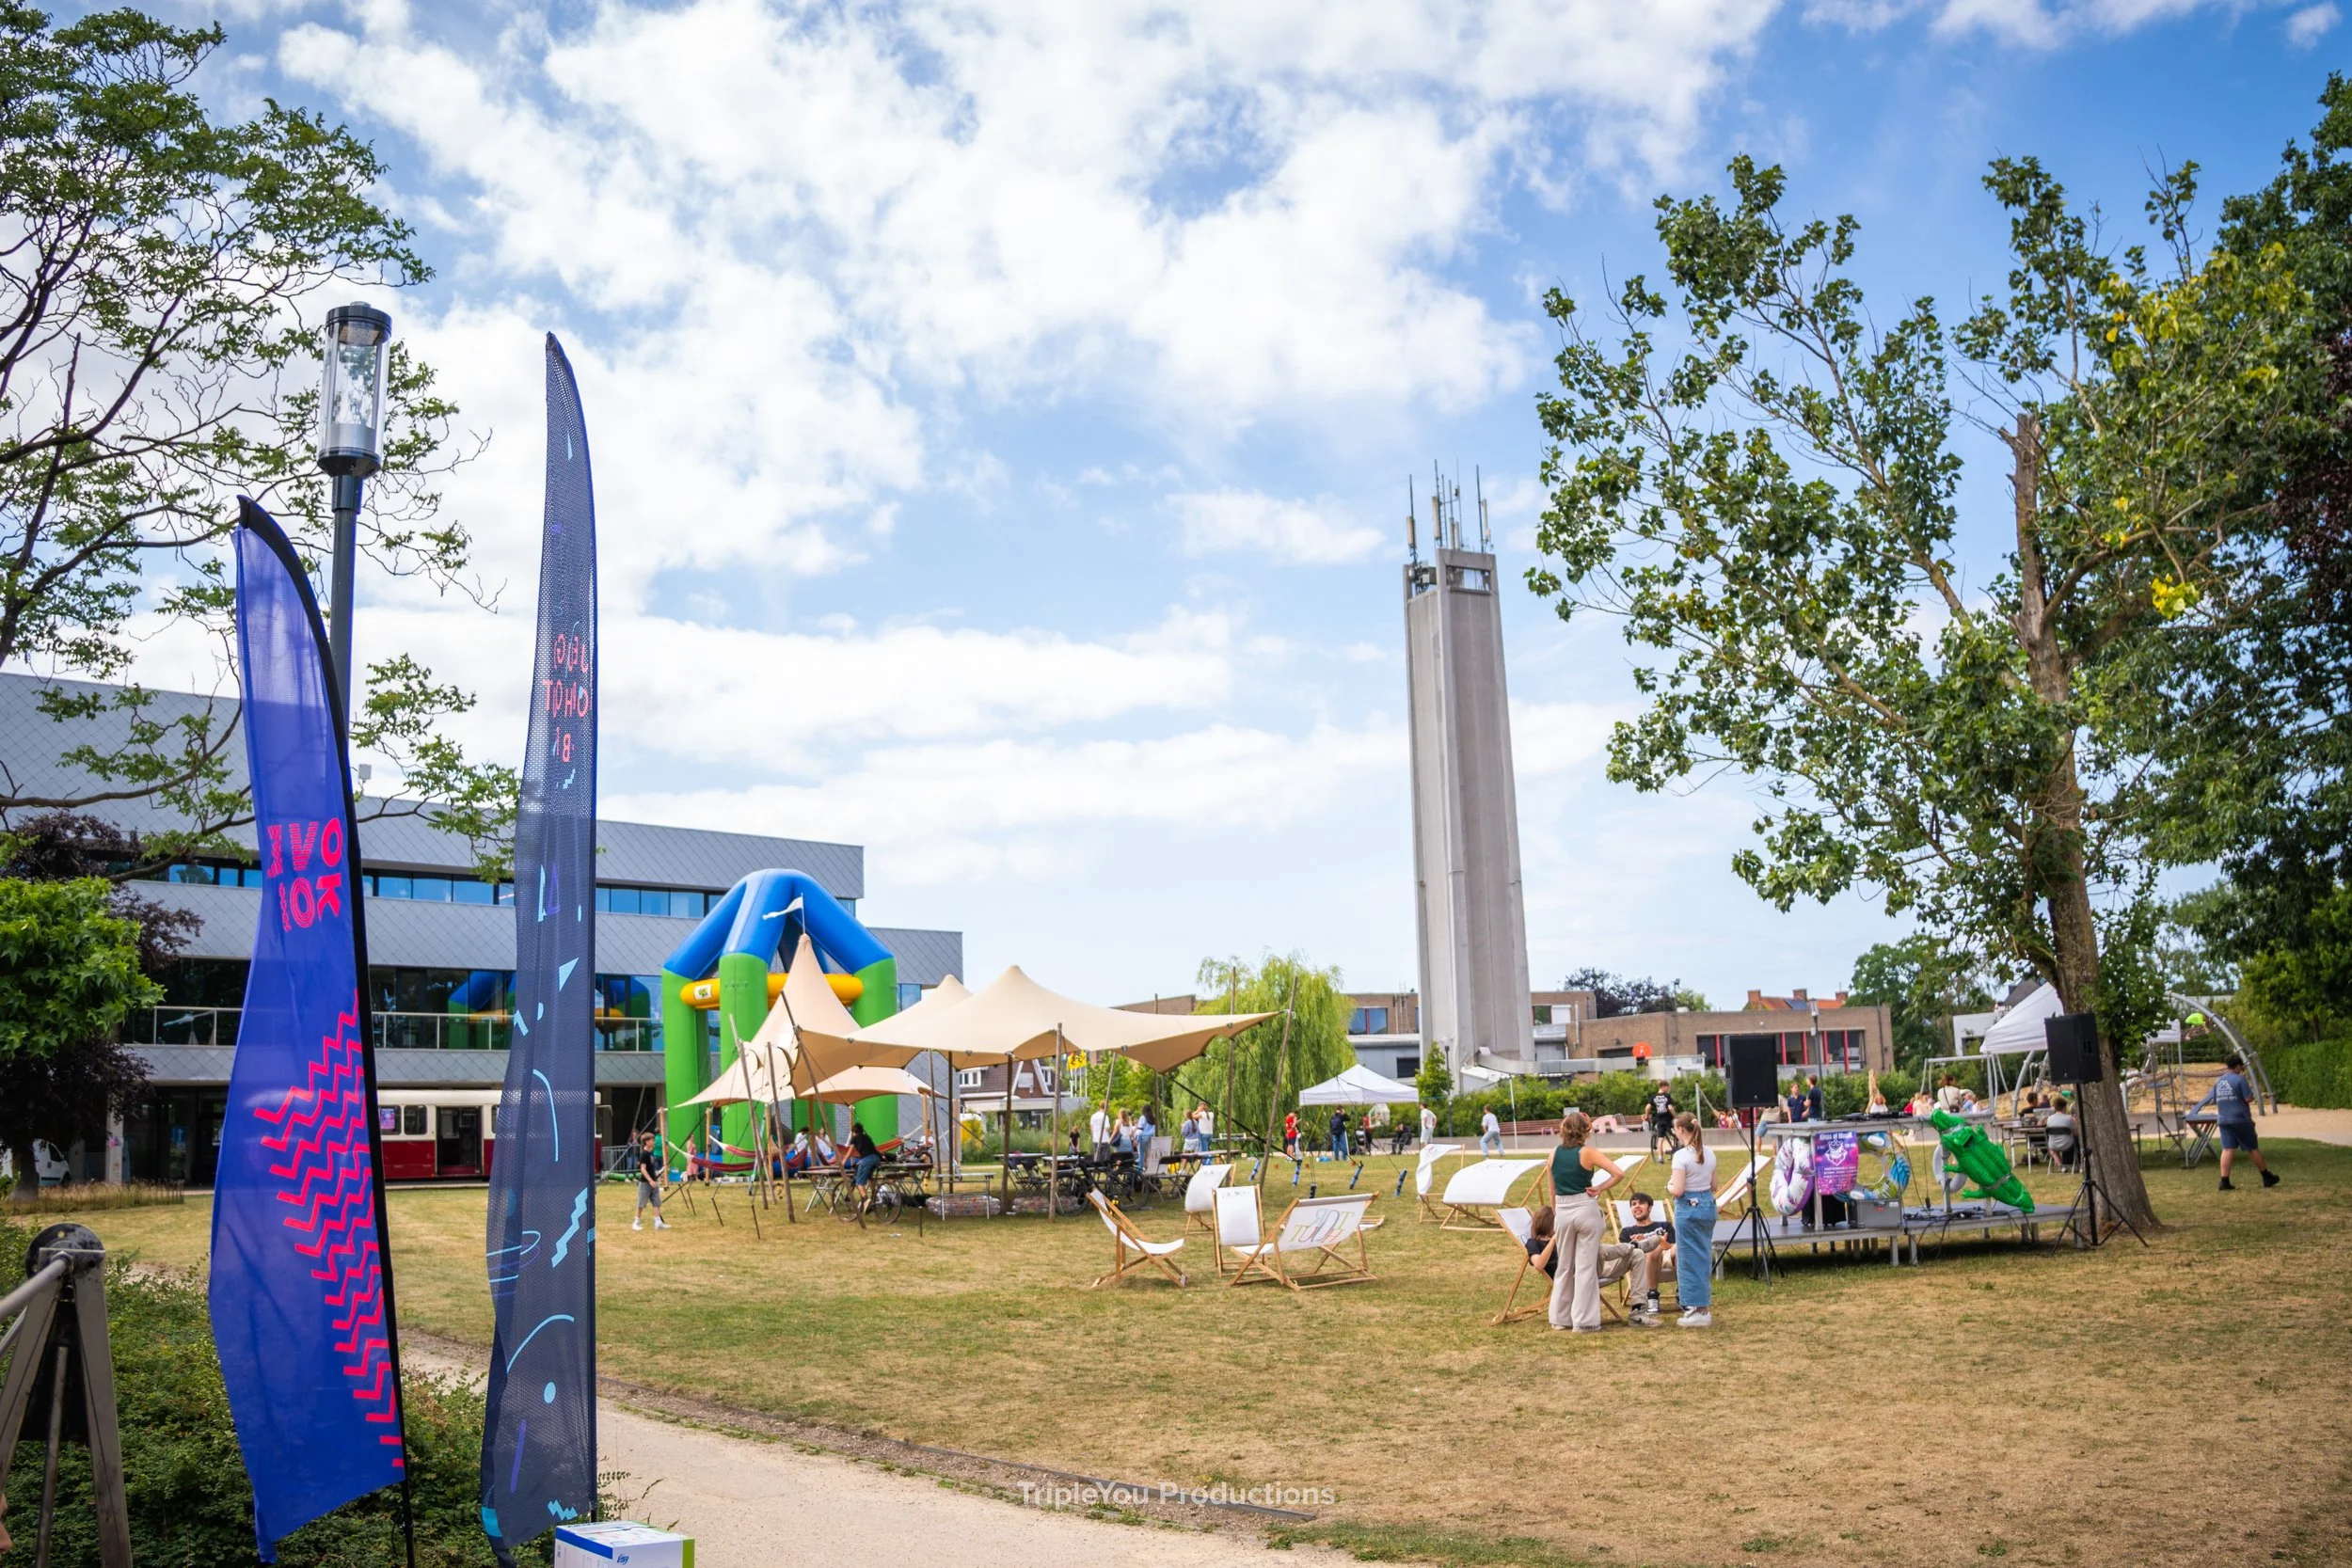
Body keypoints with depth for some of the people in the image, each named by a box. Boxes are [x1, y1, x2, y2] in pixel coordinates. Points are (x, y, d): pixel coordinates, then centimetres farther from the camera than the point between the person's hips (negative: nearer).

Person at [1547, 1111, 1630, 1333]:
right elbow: (1619, 1173, -17)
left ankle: (1560, 1318, 22)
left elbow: (1553, 1191, 9)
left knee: (1564, 1266, 16)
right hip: (1586, 1209, -4)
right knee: (1586, 1267, 3)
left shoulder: (1554, 1154, 3)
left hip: (1562, 1211, 4)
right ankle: (1584, 1321, 5)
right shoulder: (1588, 1152, -8)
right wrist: (1600, 1188, -7)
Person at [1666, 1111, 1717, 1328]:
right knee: (1705, 1257, 15)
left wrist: (1669, 1186, 0)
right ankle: (1705, 1307, 21)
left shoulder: (1681, 1156, -17)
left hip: (1688, 1207, -7)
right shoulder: (1709, 1154, 6)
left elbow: (1678, 1190, -20)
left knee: (1690, 1259, 2)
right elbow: (1713, 1185, 14)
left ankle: (1697, 1311, 6)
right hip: (1708, 1206, 7)